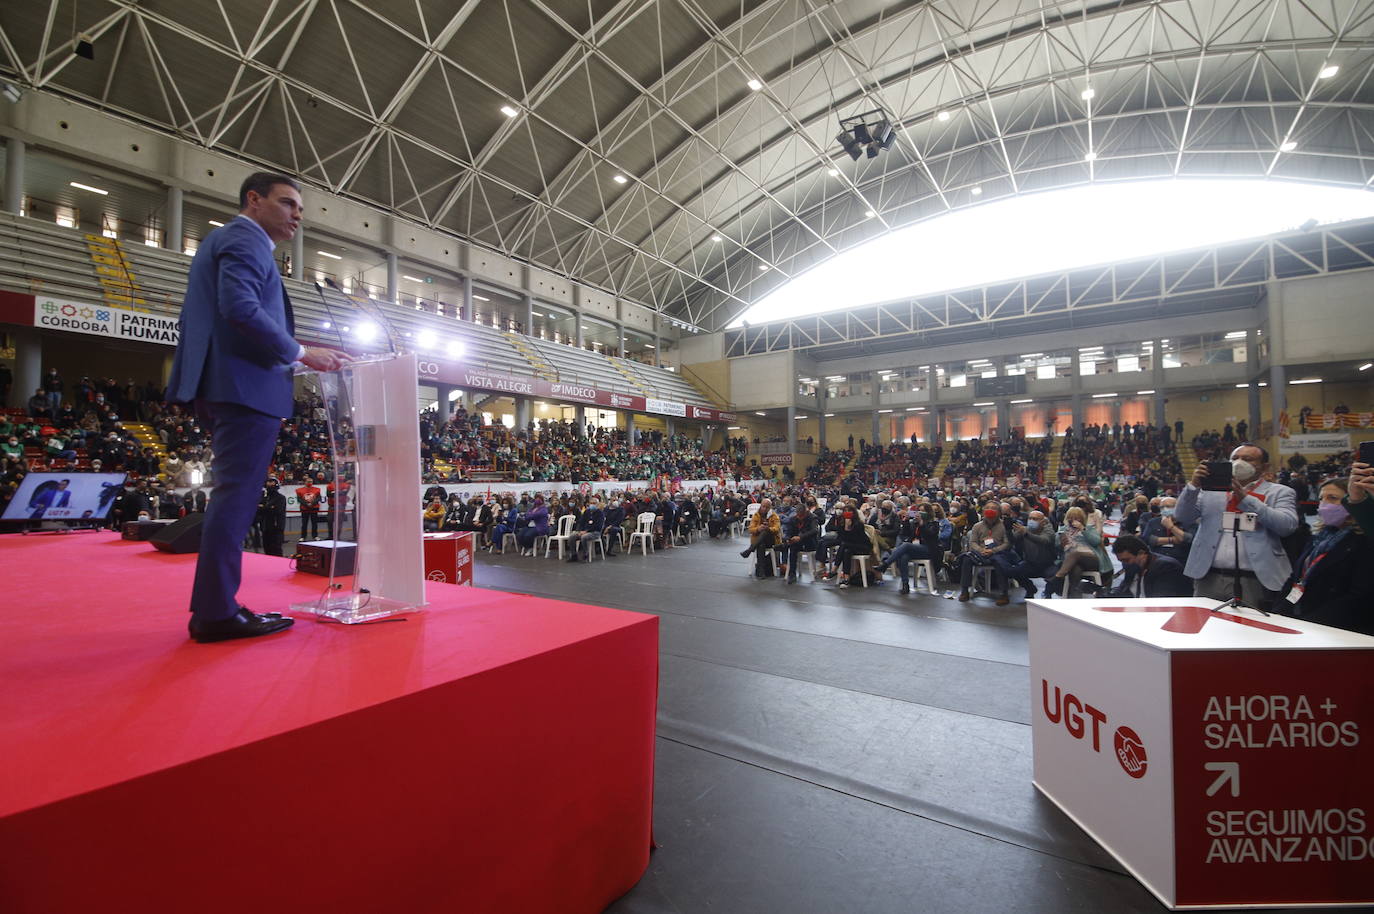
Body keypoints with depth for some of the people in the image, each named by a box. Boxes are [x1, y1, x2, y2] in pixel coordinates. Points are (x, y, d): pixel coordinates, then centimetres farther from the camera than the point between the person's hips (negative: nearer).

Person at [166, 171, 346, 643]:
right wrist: (300, 353, -14)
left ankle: (212, 607, 18)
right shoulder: (245, 239, -5)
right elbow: (241, 307, -21)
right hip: (246, 384, -11)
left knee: (233, 495, 13)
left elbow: (222, 310, 23)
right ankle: (217, 613, -4)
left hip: (223, 384, 11)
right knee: (237, 495, -9)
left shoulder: (222, 238, 27)